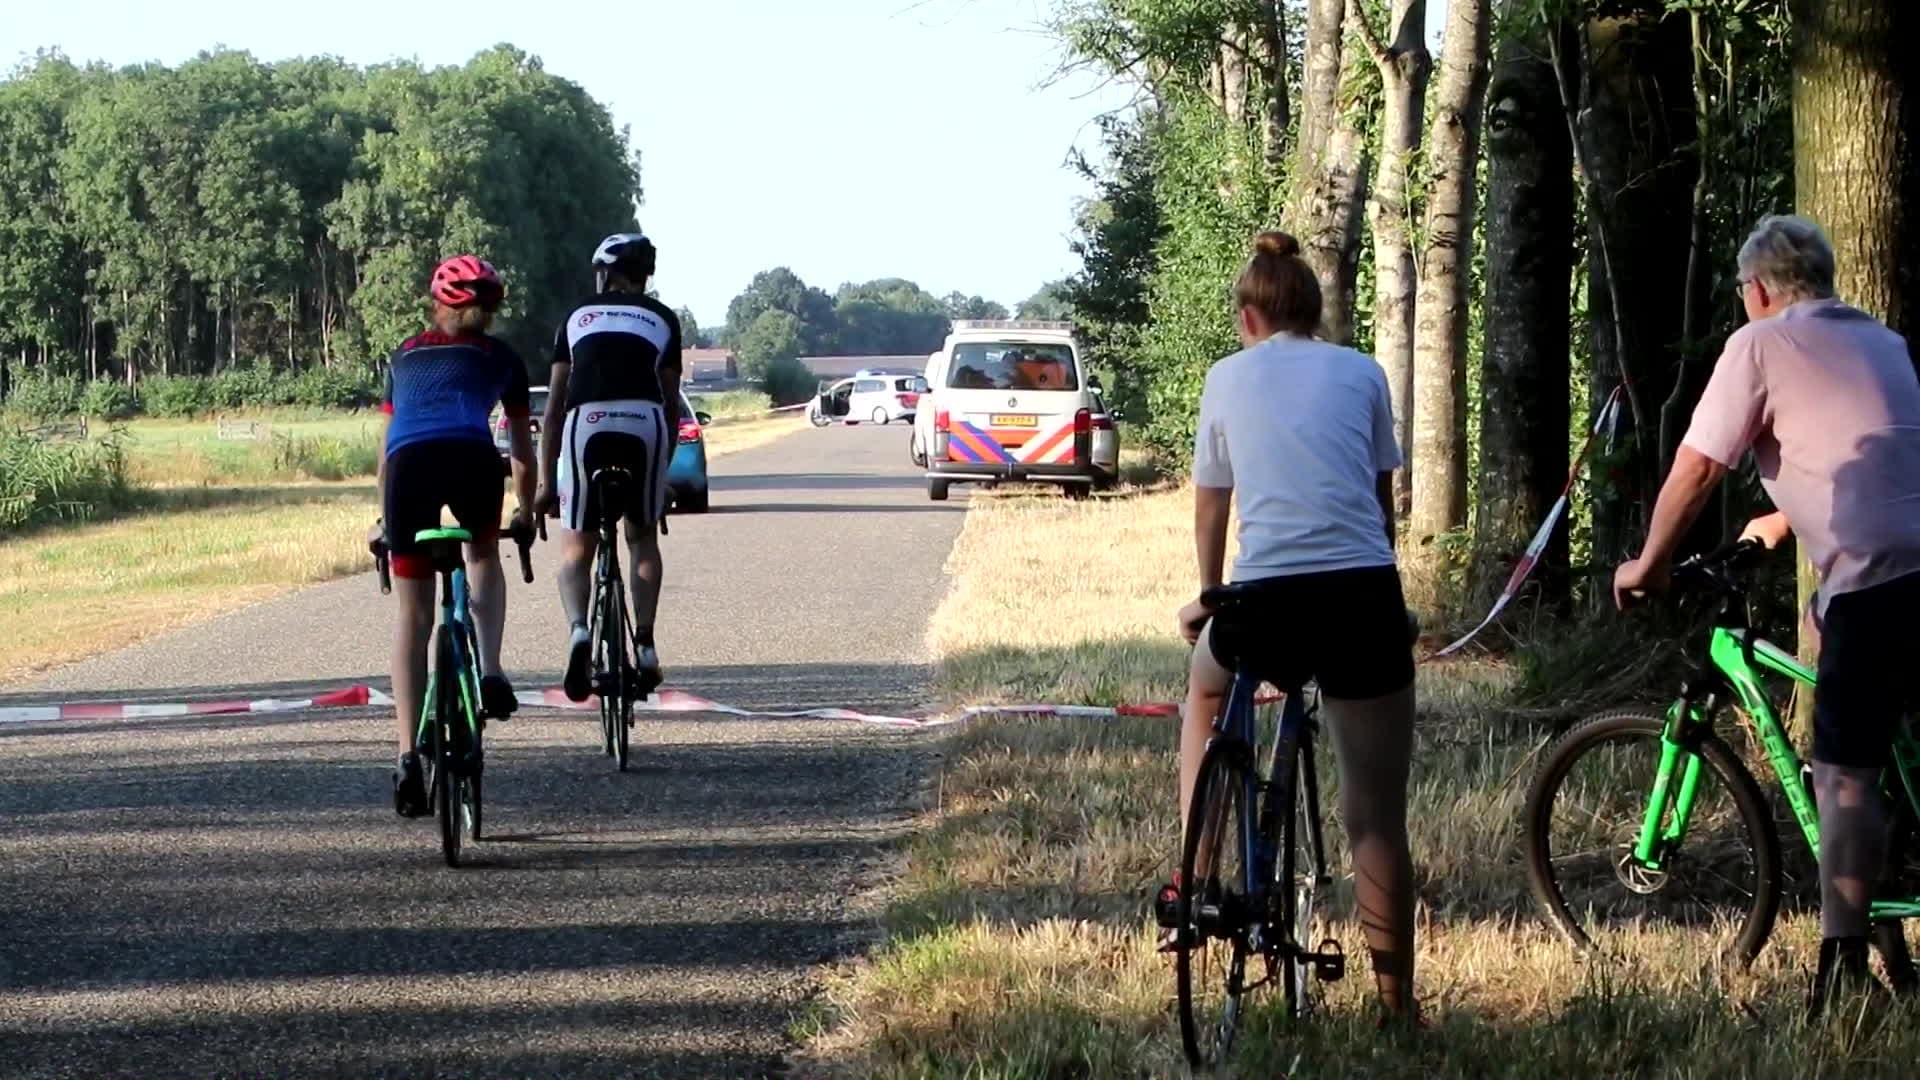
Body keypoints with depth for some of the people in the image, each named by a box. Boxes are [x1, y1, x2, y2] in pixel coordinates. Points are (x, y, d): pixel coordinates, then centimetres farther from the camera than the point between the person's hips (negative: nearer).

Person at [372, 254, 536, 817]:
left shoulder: (406, 356, 33)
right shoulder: (500, 358, 27)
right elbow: (522, 448, 33)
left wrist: (382, 518, 48)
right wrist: (525, 511, 47)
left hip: (409, 465, 1)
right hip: (472, 458, -1)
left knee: (413, 616, 8)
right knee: (483, 556, 31)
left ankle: (408, 756, 0)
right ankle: (489, 671, 7)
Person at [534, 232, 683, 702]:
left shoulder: (578, 317, 23)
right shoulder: (662, 319, 21)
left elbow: (555, 405, 20)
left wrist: (546, 481, 22)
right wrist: (664, 467, 26)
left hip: (586, 423, 0)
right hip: (644, 423, 0)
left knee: (575, 548, 10)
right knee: (643, 538, 22)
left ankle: (578, 629, -17)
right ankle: (645, 643, 10)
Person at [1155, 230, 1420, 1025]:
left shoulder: (1228, 378, 14)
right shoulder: (1360, 372, 13)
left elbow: (1209, 512, 23)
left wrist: (1208, 600, 39)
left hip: (1266, 600, 0)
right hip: (1364, 597, 0)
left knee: (1206, 691, 35)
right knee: (1377, 818, 7)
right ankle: (1397, 1004, 8)